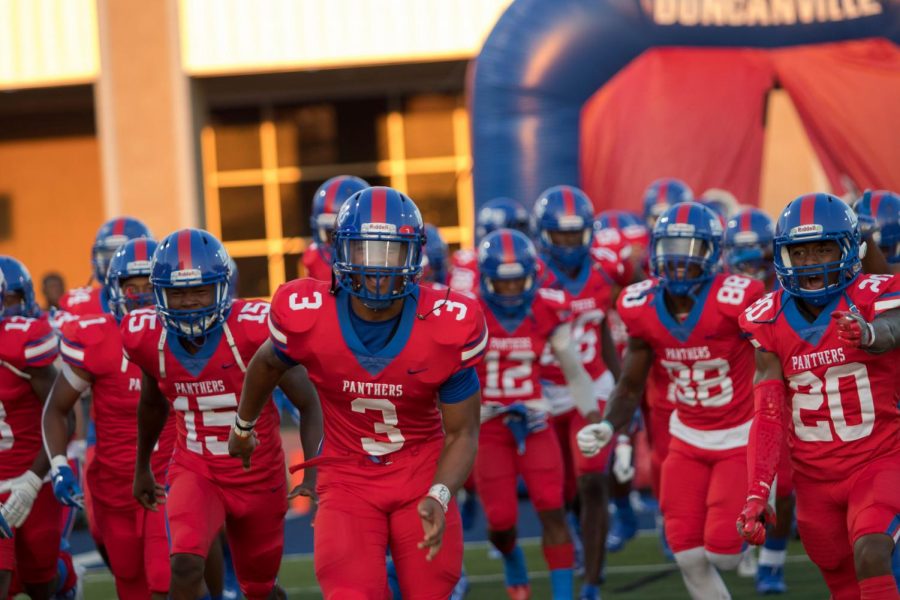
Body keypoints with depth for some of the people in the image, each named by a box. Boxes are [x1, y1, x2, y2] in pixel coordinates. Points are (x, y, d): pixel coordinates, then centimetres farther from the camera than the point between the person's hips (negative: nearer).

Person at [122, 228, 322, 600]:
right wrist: (141, 468, 25)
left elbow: (309, 405, -14)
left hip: (259, 475, -1)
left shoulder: (254, 330, -22)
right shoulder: (148, 338, -10)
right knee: (185, 566, -26)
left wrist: (314, 474, -26)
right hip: (196, 472, 1)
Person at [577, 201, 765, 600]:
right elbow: (631, 387, 2)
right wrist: (607, 426, -15)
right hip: (688, 437, 4)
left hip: (741, 436, -4)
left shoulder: (735, 301, -23)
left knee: (722, 553, -10)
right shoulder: (643, 308, -8)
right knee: (690, 558, 0)